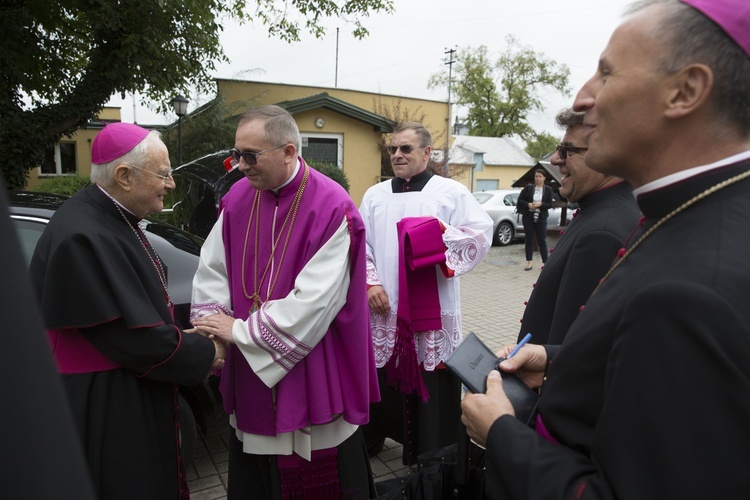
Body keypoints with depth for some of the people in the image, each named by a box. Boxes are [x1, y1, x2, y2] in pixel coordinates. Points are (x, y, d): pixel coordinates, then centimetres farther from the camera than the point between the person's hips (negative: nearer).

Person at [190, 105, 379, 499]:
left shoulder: (331, 209, -19)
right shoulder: (237, 199, 1)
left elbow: (314, 300, -23)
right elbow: (211, 270, 6)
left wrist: (241, 331, -17)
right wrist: (212, 327, -9)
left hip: (312, 374, -5)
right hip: (250, 371, 5)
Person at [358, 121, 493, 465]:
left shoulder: (452, 192, 1)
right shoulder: (375, 195, 11)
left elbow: (481, 233, -5)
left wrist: (441, 235, -17)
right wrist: (370, 282, -6)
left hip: (433, 311, -3)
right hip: (384, 308, 3)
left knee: (433, 386, 5)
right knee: (383, 380, 15)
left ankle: (434, 454, 23)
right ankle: (371, 438, 35)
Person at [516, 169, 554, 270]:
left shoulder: (548, 189, 2)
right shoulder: (528, 187, 2)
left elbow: (550, 204, 1)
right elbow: (520, 200, 3)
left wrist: (540, 204, -16)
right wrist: (528, 204, -13)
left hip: (541, 217, -1)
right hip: (528, 216, 1)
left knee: (542, 240, 0)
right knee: (529, 239, 6)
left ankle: (545, 262, 6)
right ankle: (529, 262, 13)